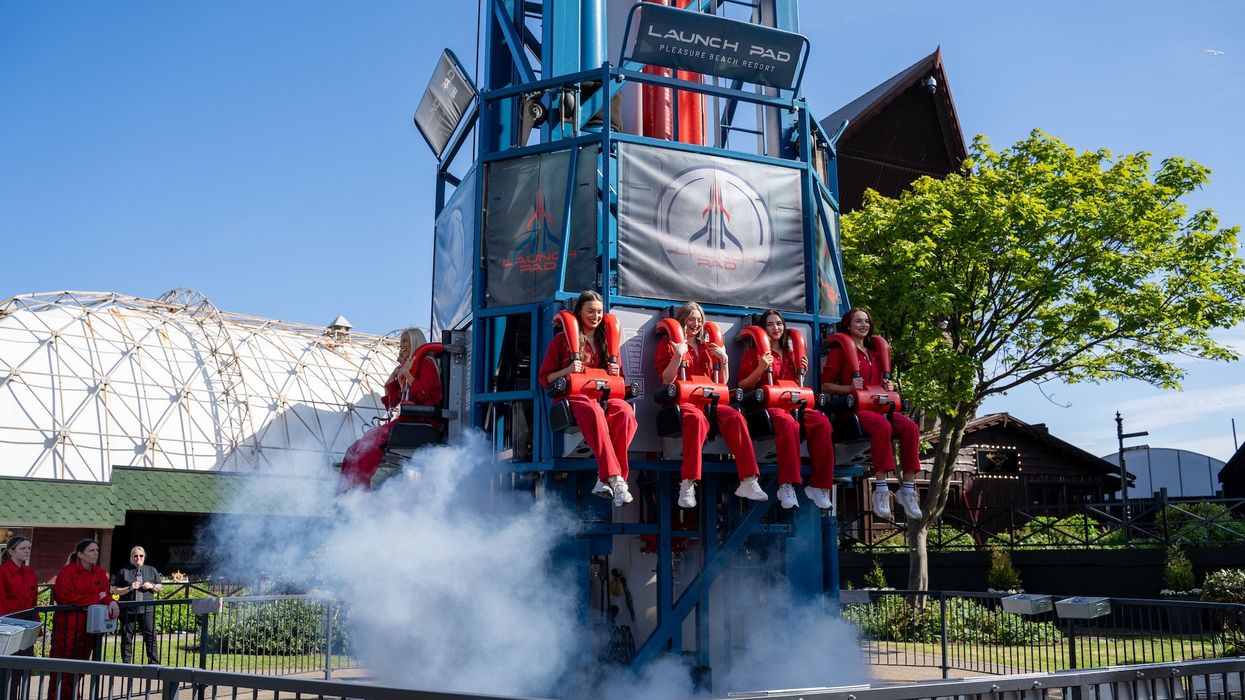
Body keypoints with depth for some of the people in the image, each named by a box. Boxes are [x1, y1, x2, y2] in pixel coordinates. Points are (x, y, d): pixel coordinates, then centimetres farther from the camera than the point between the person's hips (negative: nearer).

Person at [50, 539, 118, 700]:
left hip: (88, 628, 6)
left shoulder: (100, 573, 11)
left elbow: (105, 595, 6)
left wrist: (111, 602, -18)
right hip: (67, 626, -6)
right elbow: (67, 597, -18)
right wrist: (96, 598, -12)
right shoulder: (67, 572, -8)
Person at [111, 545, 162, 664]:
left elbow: (160, 587, 18)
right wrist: (129, 588, -12)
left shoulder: (151, 570, 13)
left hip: (146, 609, 1)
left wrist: (152, 586, -3)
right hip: (128, 610, -1)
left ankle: (154, 664, 1)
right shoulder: (123, 571, 6)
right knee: (126, 640, 4)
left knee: (151, 637, -3)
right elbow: (115, 591, 3)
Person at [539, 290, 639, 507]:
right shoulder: (562, 340, 12)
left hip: (604, 397, 4)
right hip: (573, 398, -3)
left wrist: (615, 373, 1)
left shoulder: (607, 341, 23)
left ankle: (605, 478, -36)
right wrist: (567, 371, -9)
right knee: (594, 412, -41)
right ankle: (615, 478, -48)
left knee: (625, 411, -35)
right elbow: (545, 379, 9)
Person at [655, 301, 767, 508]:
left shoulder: (708, 347, 24)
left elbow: (722, 382, 20)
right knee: (697, 418, -40)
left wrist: (724, 359, 5)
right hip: (682, 402, -4)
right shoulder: (668, 345, 12)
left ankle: (748, 481, -31)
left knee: (736, 417, -28)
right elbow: (666, 380, -1)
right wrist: (678, 355, -13)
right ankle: (687, 485, -43)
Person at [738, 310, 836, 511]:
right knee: (788, 422, -40)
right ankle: (786, 486, -39)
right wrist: (760, 369, -10)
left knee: (822, 422, -28)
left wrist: (802, 372, 11)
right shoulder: (754, 353, 12)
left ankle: (818, 486, -24)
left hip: (792, 404, 5)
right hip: (766, 405, -4)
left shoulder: (791, 355, 25)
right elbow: (742, 387, 5)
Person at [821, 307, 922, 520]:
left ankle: (908, 488, -23)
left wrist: (888, 387, 10)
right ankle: (880, 489, -36)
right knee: (882, 426, -38)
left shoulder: (874, 352, 26)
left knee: (910, 427, -23)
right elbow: (826, 385, 2)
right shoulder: (839, 351, 7)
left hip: (877, 406, 6)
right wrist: (850, 387, -14)